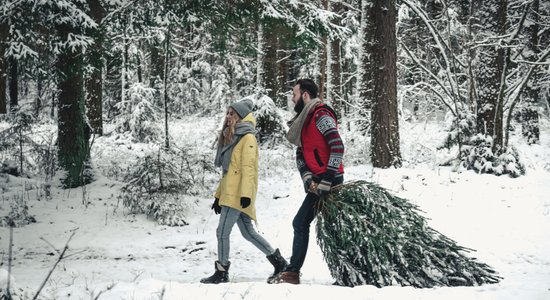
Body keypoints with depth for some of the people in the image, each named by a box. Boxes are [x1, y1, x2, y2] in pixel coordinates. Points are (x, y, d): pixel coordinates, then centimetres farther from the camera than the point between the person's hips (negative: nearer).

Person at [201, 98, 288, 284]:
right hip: (229, 194, 9)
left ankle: (222, 273, 1)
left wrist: (246, 194, -23)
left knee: (222, 232, -7)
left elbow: (248, 168, -15)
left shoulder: (248, 138, -6)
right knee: (248, 232, 9)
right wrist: (218, 195, 20)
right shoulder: (231, 138, 21)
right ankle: (279, 262, 14)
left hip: (238, 195, -9)